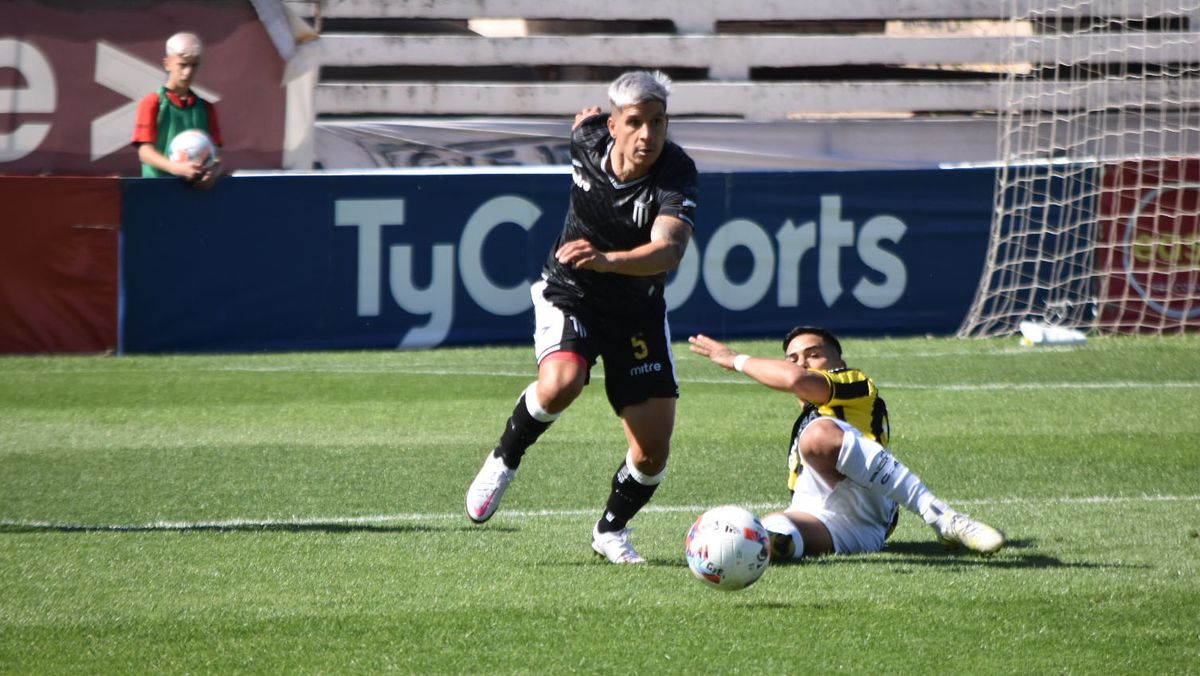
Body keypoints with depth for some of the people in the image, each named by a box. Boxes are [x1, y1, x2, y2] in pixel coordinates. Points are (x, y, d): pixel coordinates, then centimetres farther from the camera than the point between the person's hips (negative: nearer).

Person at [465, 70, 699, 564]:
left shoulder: (676, 174, -26)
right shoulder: (588, 140, -15)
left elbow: (668, 250, -43)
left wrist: (607, 260, -60)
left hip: (638, 313, 0)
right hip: (570, 296, 0)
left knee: (653, 450, -4)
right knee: (560, 383, -32)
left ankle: (611, 530, 25)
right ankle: (504, 460, -3)